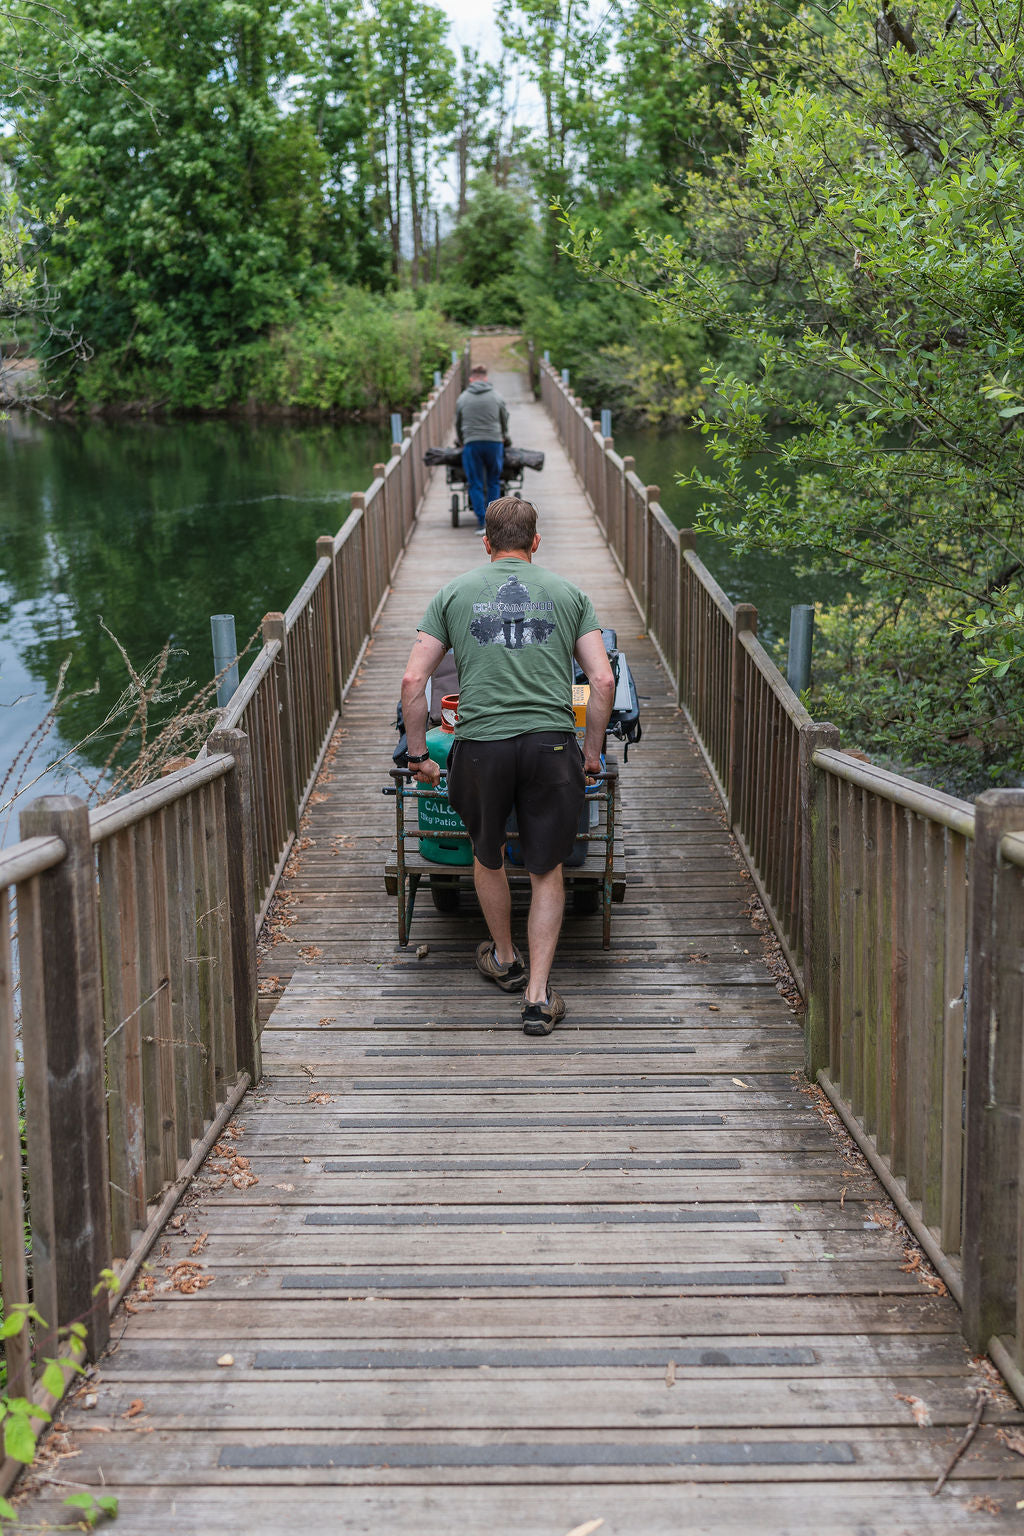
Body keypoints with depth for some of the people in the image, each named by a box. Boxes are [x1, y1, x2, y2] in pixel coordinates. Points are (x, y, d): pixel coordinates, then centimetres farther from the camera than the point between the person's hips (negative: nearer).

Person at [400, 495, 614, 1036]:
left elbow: (413, 680, 5)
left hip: (480, 745, 0)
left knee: (487, 857, 24)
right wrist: (593, 754, 14)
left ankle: (505, 959, 42)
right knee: (547, 869, 11)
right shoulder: (569, 593, 12)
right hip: (552, 744, 0)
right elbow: (603, 680, 4)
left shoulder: (453, 593, 11)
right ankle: (537, 995, 6)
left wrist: (418, 755, 14)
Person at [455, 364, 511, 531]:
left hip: (471, 444, 0)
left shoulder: (463, 398, 6)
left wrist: (460, 442, 34)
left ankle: (482, 522, -4)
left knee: (475, 484, 4)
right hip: (494, 442, 0)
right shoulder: (496, 396, 5)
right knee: (493, 482, 12)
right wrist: (503, 438, 34)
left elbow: (458, 424, 15)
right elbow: (504, 421, 15)